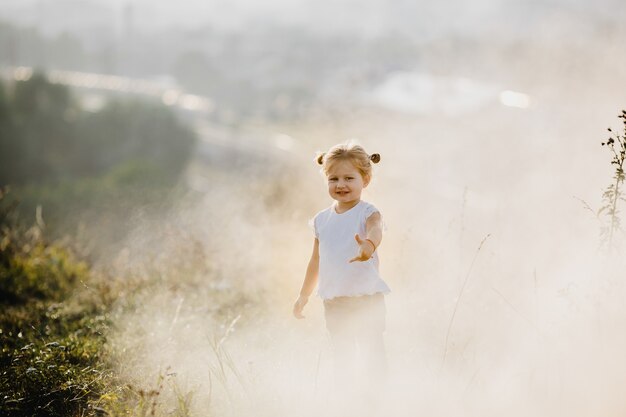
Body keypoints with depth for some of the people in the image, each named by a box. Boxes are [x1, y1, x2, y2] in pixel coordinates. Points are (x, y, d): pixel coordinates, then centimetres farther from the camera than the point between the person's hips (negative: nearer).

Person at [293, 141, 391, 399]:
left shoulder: (368, 213, -9)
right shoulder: (322, 220, 8)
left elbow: (375, 230, -34)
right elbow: (316, 261, 19)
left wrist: (369, 244, -57)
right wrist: (304, 296, 25)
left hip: (367, 298, -5)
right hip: (333, 302, 5)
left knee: (371, 353, -2)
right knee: (342, 358, 11)